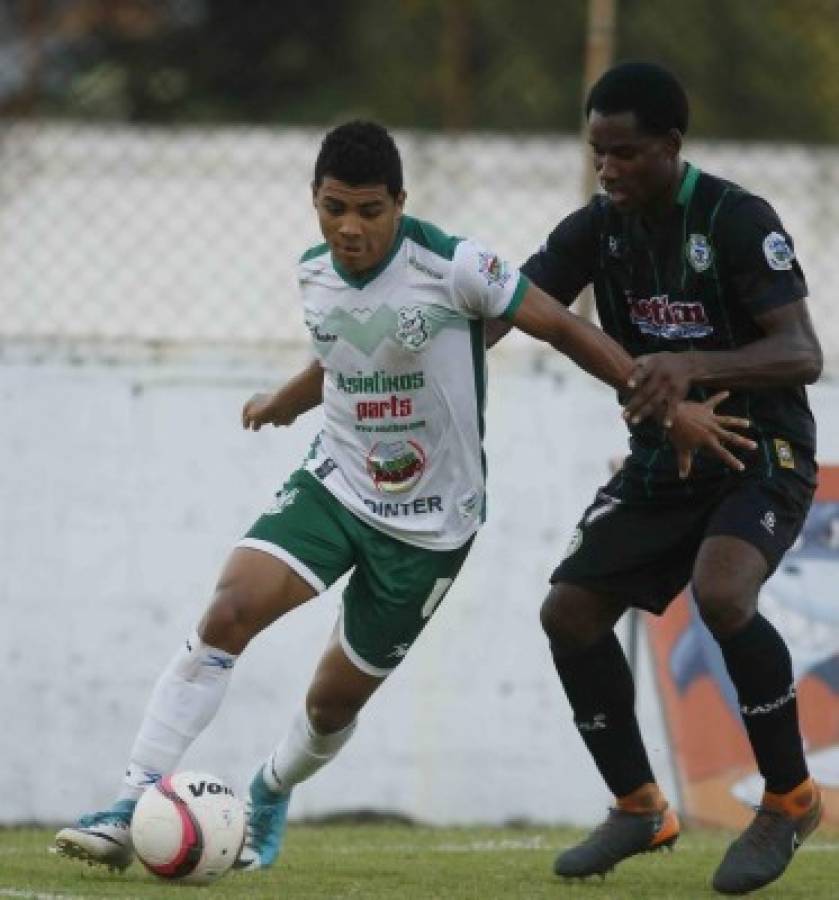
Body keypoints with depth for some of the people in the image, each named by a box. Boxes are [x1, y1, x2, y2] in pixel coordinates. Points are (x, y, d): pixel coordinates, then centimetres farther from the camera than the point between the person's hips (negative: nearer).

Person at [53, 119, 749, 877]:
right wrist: (283, 404, 39)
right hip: (334, 484, 3)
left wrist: (671, 404, -13)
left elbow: (564, 329, -12)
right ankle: (133, 809, -22)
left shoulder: (452, 268, -19)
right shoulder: (314, 274, -1)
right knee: (227, 615, -22)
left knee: (333, 701, 6)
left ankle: (269, 800, 41)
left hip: (430, 523, -3)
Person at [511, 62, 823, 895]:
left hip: (759, 456, -6)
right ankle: (639, 809, 13)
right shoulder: (597, 229, -3)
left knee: (721, 594, -32)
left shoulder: (737, 221, -20)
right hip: (661, 459, 7)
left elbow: (803, 355, -28)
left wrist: (697, 365, -45)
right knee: (569, 610, -5)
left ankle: (789, 798, -12)